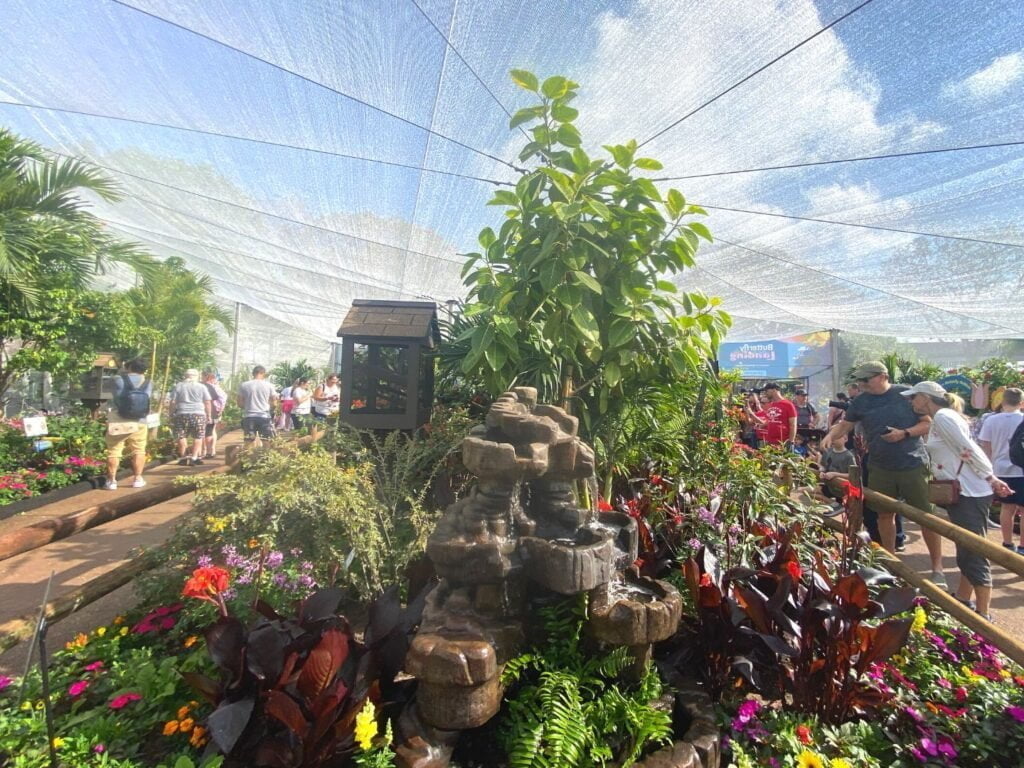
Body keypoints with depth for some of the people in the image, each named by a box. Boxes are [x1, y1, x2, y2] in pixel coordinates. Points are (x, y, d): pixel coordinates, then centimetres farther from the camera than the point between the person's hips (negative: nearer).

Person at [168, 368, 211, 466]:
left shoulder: (178, 386, 8)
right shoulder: (202, 387, 5)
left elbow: (172, 402, 5)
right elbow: (207, 402, 2)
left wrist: (171, 414, 11)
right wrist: (209, 415, 7)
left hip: (182, 414, 1)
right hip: (198, 414, -1)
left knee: (181, 436, 9)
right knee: (198, 437, 7)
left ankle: (182, 458, 11)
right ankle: (195, 457, 1)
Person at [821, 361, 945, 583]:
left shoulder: (907, 395, -7)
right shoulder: (860, 401, 3)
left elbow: (929, 423, -4)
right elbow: (845, 425, 7)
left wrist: (904, 433, -19)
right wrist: (830, 436, -12)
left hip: (912, 465, -3)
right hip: (879, 467, 4)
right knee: (885, 514, 13)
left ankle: (937, 569, 15)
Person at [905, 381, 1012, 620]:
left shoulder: (943, 416, -14)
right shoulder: (938, 419, 14)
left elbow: (970, 449, -18)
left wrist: (992, 479, -14)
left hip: (970, 494, -10)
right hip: (960, 493, 10)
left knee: (974, 556, -3)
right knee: (966, 553, 19)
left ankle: (984, 617, 7)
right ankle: (962, 602, 31)